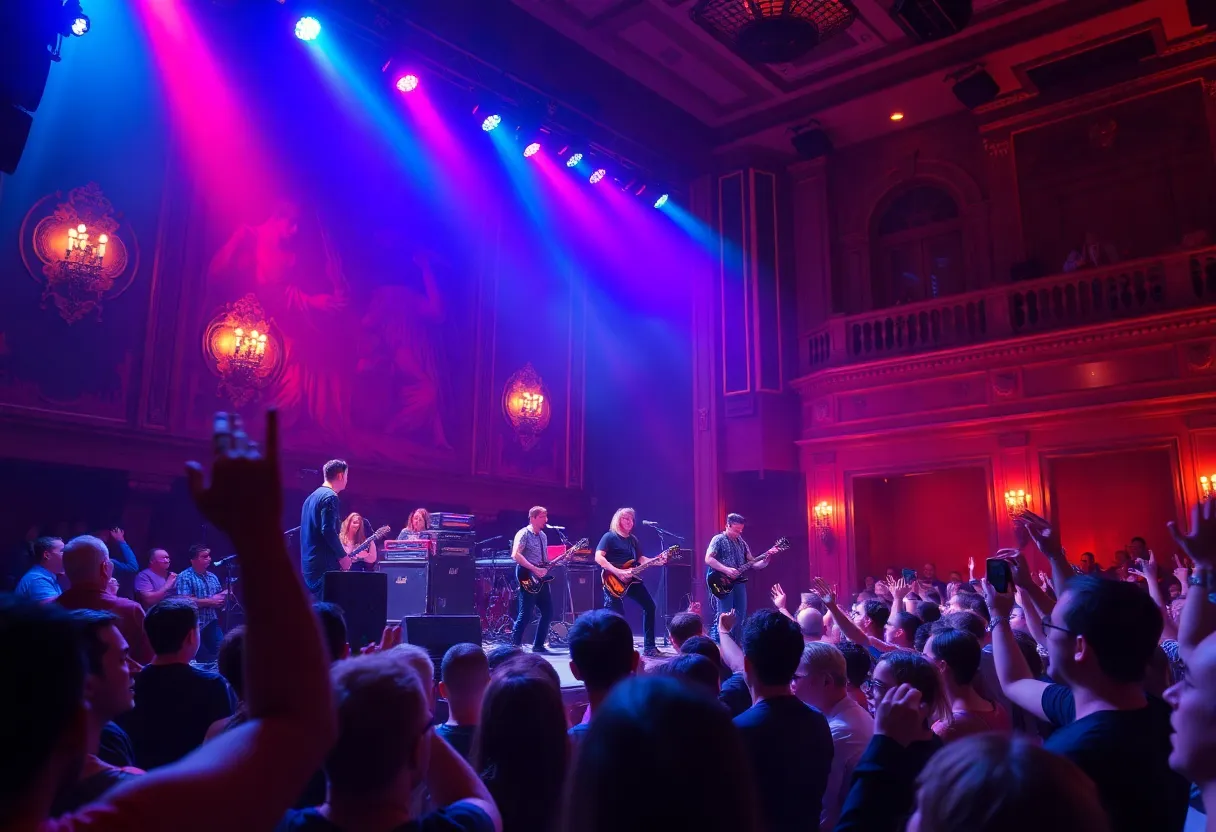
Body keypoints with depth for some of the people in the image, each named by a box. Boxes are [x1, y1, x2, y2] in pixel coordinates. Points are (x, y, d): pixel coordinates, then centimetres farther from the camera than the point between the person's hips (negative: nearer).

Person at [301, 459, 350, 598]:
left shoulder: (312, 497, 18)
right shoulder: (330, 497, -11)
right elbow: (328, 531, -21)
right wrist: (343, 556, -11)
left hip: (309, 563, 9)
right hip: (325, 565, -9)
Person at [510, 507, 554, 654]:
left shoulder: (543, 536, 16)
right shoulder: (523, 534, -9)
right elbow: (515, 555, -21)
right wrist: (534, 569, -23)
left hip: (541, 578, 8)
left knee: (548, 612, 8)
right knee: (526, 615, -8)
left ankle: (538, 645, 18)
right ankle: (514, 646, 3)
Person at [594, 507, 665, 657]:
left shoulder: (633, 539, 16)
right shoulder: (609, 537, -8)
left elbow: (640, 559, 18)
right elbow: (598, 557, -18)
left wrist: (656, 560, -1)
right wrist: (618, 572, -26)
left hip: (631, 580, 8)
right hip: (613, 581, -8)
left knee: (649, 606, 6)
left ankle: (649, 647, 13)